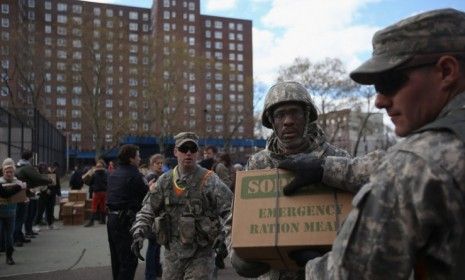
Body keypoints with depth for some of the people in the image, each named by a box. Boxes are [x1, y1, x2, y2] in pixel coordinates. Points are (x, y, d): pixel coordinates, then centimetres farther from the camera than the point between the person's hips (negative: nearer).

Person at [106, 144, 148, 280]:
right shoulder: (134, 175, -15)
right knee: (129, 261, -2)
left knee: (116, 258, 19)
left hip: (112, 217, 9)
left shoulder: (113, 174, 11)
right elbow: (147, 197, -14)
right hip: (126, 220, -9)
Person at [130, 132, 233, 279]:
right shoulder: (165, 180, 4)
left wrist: (224, 236, -25)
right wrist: (139, 234, -2)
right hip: (172, 254, 4)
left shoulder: (209, 180, -9)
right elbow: (147, 210, 10)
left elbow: (229, 209, -14)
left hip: (201, 255, -4)